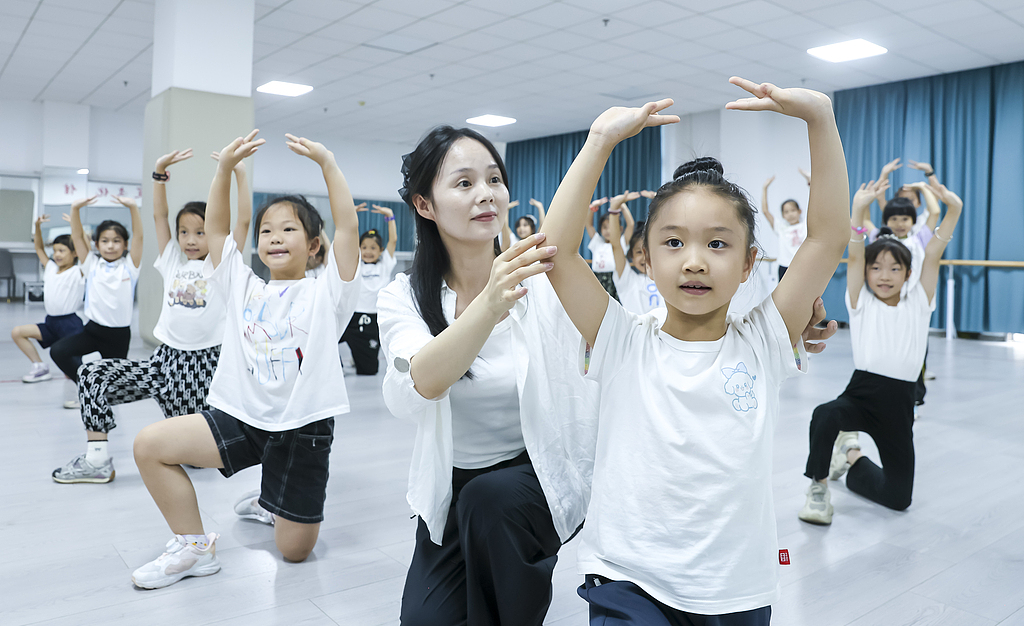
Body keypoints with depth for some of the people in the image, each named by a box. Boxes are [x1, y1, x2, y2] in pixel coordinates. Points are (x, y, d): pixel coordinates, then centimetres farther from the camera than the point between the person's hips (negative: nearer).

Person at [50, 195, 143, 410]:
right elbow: (77, 237, -6)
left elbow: (138, 236, -15)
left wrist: (133, 207, -28)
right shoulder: (92, 264, 3)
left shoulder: (129, 265, -3)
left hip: (119, 333, -2)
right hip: (93, 328, 2)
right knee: (58, 351, -18)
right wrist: (75, 209, -21)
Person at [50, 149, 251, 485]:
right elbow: (159, 215, 7)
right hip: (166, 358, 4)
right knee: (92, 374, -13)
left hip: (204, 362, -4)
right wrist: (160, 172, -2)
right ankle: (97, 459, -7)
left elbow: (244, 220, -10)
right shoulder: (173, 263, 11)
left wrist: (240, 174, -16)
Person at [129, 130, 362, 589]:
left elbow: (348, 227, -14)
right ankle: (194, 547, 3)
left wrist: (327, 163, -19)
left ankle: (274, 503, 40)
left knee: (294, 548, 3)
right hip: (241, 416, 4)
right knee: (150, 444, -14)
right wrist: (226, 166, -7)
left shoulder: (324, 292, -3)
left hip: (303, 426, -3)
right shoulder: (244, 288, 9)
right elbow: (216, 228, 3)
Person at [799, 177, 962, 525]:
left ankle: (852, 457, 35)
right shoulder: (861, 302, 0)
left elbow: (933, 254, -7)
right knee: (825, 416, -39)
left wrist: (953, 210, -20)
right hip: (861, 393, -2)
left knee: (899, 498, 5)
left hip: (900, 403, 2)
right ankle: (818, 487, -12)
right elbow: (854, 256, -13)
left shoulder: (918, 302, 5)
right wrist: (858, 210, -27)